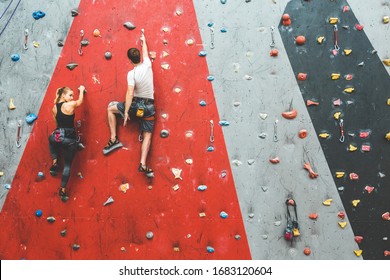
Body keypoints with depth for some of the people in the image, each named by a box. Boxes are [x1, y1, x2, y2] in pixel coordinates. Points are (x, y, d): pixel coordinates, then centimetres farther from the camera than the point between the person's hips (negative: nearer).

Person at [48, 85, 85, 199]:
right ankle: (63, 190, 11)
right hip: (70, 139, -4)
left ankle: (54, 162, 27)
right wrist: (81, 90, 25)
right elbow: (80, 101, 8)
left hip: (58, 136, 4)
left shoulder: (54, 108, 4)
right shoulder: (70, 105, -12)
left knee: (51, 139, 42)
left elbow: (57, 122, 14)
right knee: (67, 165, 10)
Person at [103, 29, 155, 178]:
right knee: (147, 136, 8)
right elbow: (145, 51, 20)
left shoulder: (131, 73, -13)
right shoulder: (147, 65, -2)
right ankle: (143, 164, -7)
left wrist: (126, 112, -18)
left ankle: (114, 139, 14)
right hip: (149, 107, 4)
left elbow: (130, 94, -21)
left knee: (110, 108, 19)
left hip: (136, 105, -3)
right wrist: (143, 40, 37)